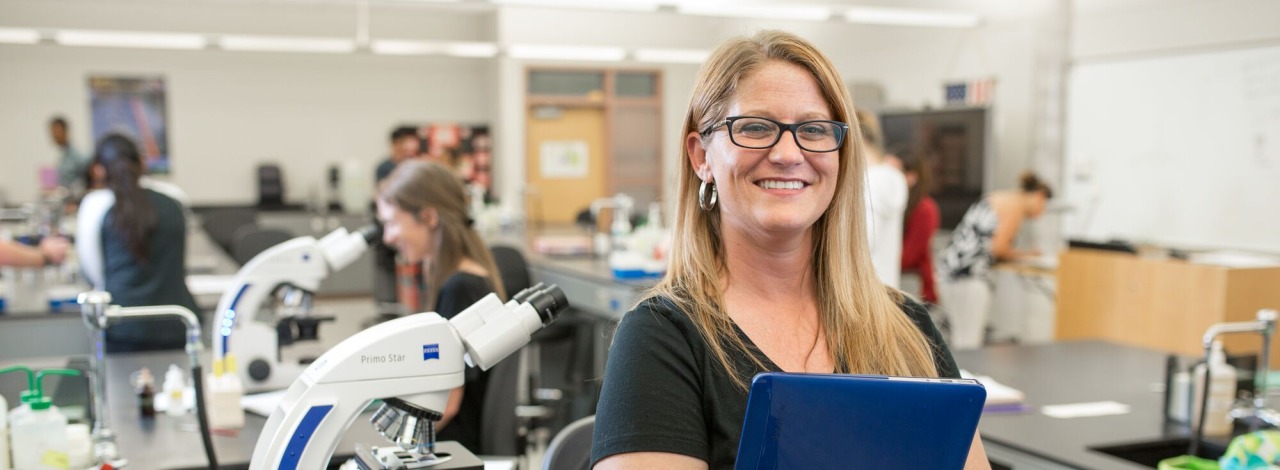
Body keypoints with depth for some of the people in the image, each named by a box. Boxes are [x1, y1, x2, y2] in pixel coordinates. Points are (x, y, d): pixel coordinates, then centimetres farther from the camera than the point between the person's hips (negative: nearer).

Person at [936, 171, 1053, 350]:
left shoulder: (1000, 198, 24)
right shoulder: (1016, 205, -4)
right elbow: (998, 248, -10)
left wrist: (1021, 254, 18)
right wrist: (1021, 255, 8)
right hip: (970, 273, -10)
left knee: (960, 339, 12)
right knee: (970, 341, -9)